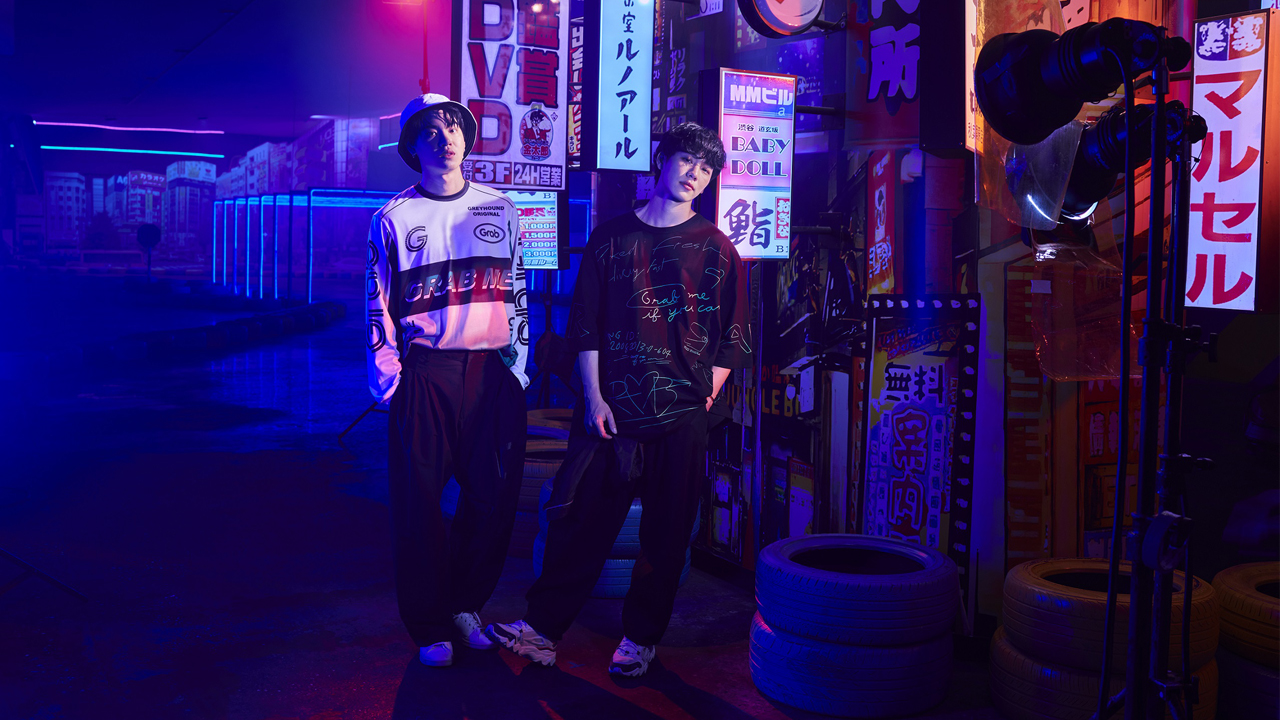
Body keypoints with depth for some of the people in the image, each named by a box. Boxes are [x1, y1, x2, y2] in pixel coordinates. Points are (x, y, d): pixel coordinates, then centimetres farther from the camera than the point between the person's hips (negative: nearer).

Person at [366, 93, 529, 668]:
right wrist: (387, 377, -4)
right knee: (419, 500, 1)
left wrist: (518, 365, 7)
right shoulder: (393, 218, 6)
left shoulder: (500, 210, 12)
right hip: (425, 372, -2)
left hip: (493, 369, 2)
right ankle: (430, 626, 14)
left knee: (495, 495, 5)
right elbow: (378, 304, 4)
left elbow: (517, 294, 14)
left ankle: (467, 605, 25)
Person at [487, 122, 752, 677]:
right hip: (611, 409, 0)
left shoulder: (716, 249, 6)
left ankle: (641, 636, 21)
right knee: (580, 518, 2)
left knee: (665, 533, 6)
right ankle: (544, 626, 14)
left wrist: (708, 393, -2)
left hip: (681, 415, 0)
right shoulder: (611, 238, 8)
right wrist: (594, 397, -2)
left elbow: (733, 335, 7)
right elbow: (586, 326, 6)